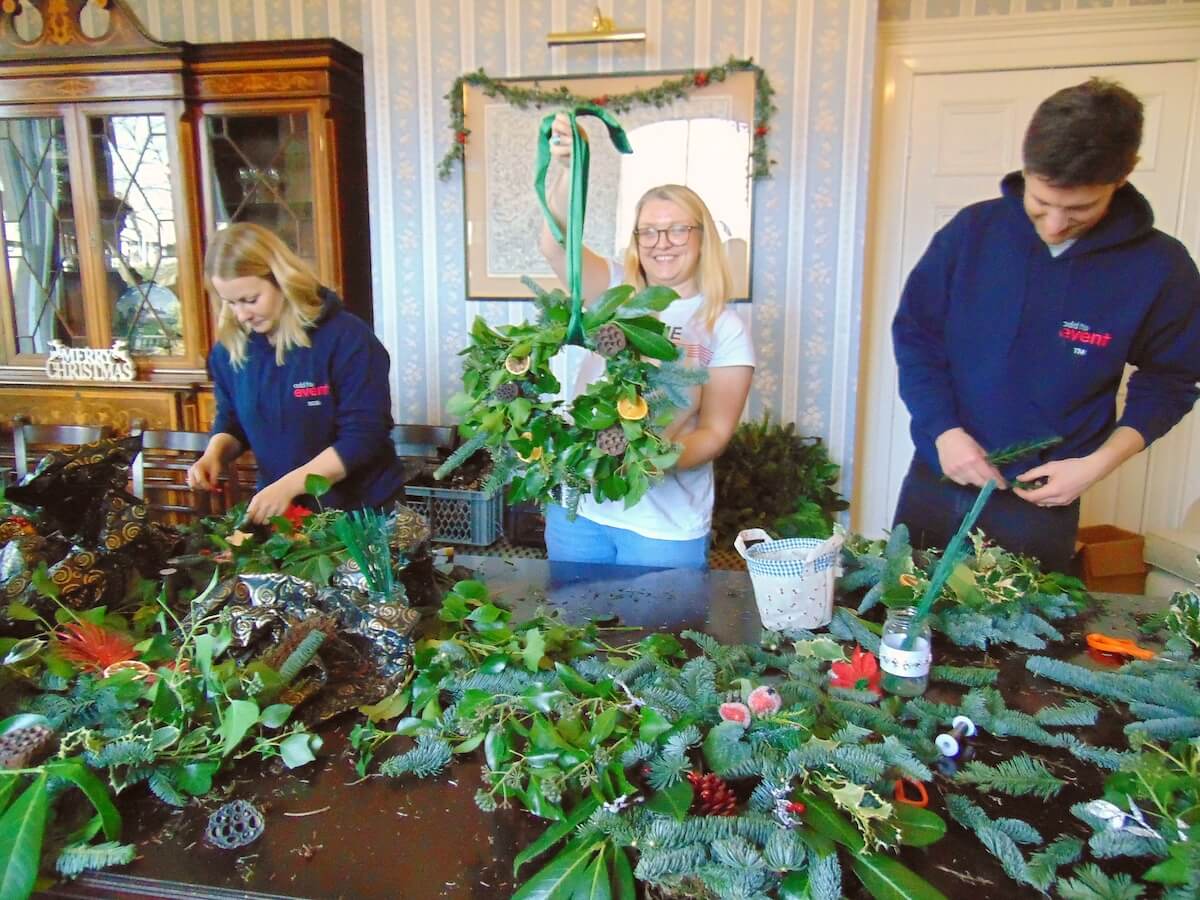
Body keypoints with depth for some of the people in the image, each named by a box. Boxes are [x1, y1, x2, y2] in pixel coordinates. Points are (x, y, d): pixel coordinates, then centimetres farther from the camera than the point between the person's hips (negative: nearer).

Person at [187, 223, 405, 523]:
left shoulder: (346, 337, -17)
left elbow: (364, 437, -20)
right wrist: (215, 453, -6)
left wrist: (288, 485, -26)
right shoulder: (230, 347, 1)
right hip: (279, 511, 4)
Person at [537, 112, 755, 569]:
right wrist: (563, 168, -33)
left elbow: (716, 431, -7)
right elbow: (556, 245, -17)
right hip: (579, 507, 3)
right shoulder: (617, 293, 1)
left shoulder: (725, 329, -3)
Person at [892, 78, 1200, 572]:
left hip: (1043, 499, -1)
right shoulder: (973, 230, -7)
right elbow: (914, 336, -1)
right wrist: (944, 430, -13)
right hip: (935, 480, 2)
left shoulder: (1158, 267, -8)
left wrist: (1099, 463, -12)